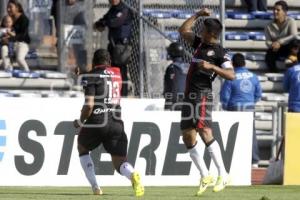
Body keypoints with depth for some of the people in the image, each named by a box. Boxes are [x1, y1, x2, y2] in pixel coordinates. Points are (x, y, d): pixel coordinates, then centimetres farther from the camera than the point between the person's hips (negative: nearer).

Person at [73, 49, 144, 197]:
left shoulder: (91, 76, -3)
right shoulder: (117, 74, 15)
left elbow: (89, 105, -13)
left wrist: (80, 122, 5)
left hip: (97, 122, -4)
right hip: (116, 124, 4)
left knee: (82, 149, 26)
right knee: (119, 163, 5)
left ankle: (95, 186, 13)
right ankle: (133, 175, -32)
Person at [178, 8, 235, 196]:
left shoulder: (220, 52, -8)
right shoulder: (200, 44, 14)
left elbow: (231, 75, -17)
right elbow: (183, 31, 27)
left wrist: (211, 66, -25)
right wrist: (198, 15, 20)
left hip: (203, 96, -9)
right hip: (189, 96, 9)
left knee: (205, 132, -22)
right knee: (188, 137, 7)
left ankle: (223, 175, -19)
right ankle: (205, 176, 14)